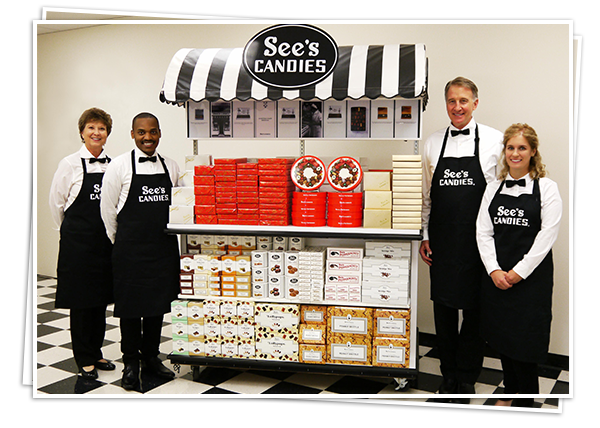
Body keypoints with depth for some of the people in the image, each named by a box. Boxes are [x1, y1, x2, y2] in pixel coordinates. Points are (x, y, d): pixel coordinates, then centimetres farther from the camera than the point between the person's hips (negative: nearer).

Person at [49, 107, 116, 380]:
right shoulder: (70, 164, -6)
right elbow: (56, 203, 0)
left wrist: (110, 231, 13)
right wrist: (73, 232, 7)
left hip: (105, 242, 4)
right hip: (78, 242, -4)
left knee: (101, 298, 12)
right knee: (80, 301, 4)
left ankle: (95, 353, 27)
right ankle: (84, 359, 18)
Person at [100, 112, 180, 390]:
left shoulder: (172, 166, 6)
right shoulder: (120, 165, -5)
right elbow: (107, 209, 0)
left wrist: (168, 234, 11)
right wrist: (121, 242, 5)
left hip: (164, 248, 4)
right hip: (131, 249, -3)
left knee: (158, 303, 12)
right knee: (131, 305, 5)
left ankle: (151, 357, 29)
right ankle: (131, 363, 21)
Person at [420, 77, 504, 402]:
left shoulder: (494, 141, -1)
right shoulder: (432, 143, 7)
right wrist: (424, 236, 9)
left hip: (479, 241, -2)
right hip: (442, 241, 3)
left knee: (475, 311, 7)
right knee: (443, 308, 11)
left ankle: (467, 377, 25)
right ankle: (449, 373, 29)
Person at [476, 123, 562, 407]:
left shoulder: (547, 188, -4)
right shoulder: (494, 189, 8)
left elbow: (547, 236, -10)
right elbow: (483, 232, 3)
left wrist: (518, 272, -14)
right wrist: (494, 270, -8)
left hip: (531, 276, -4)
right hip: (496, 276, 4)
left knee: (525, 339, 2)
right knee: (501, 335, 14)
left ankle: (526, 398, 23)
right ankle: (510, 390, 34)